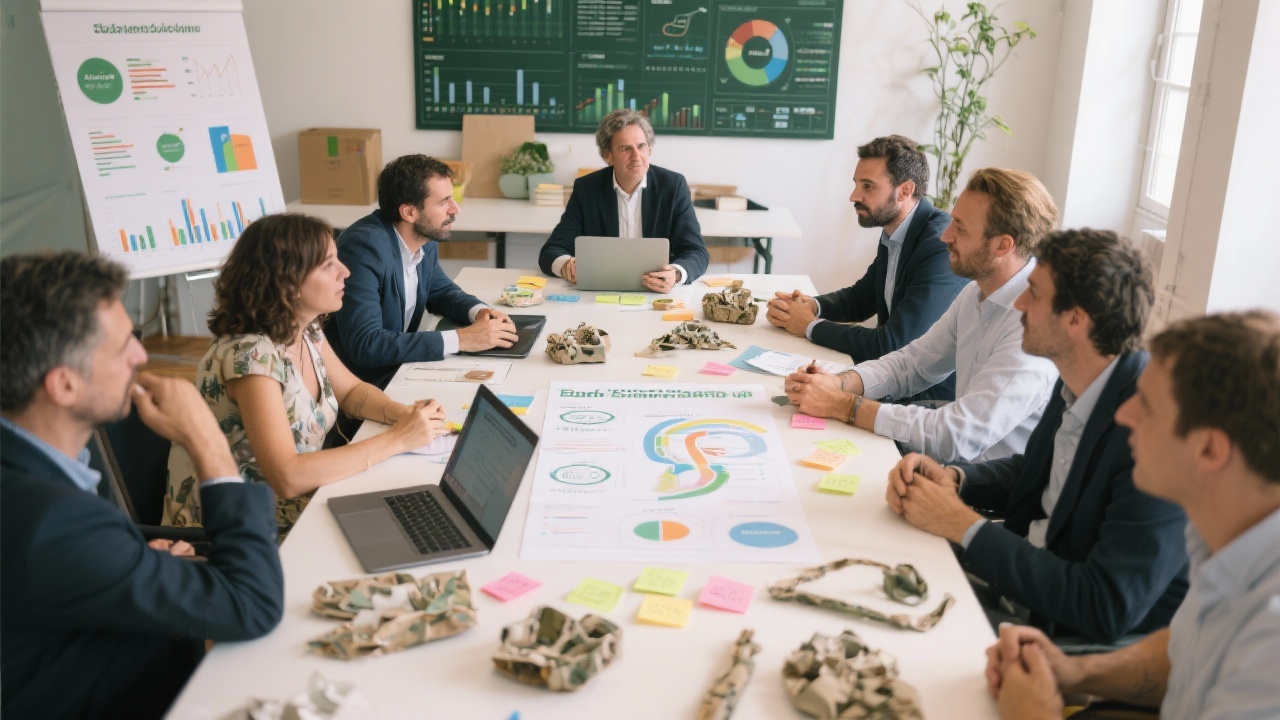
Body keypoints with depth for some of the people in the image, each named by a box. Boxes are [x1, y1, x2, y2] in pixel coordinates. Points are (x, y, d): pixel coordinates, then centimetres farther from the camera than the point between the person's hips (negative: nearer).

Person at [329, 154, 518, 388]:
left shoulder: (425, 239, -1)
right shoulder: (365, 246, -24)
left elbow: (441, 290, 19)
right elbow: (364, 344, -31)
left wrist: (480, 312, -4)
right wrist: (460, 340, -30)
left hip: (399, 367, 8)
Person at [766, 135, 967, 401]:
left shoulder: (942, 246, -24)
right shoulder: (893, 233, 5)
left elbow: (893, 345, -27)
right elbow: (861, 297, 20)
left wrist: (811, 326, -15)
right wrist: (812, 306, -2)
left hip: (933, 395, -8)